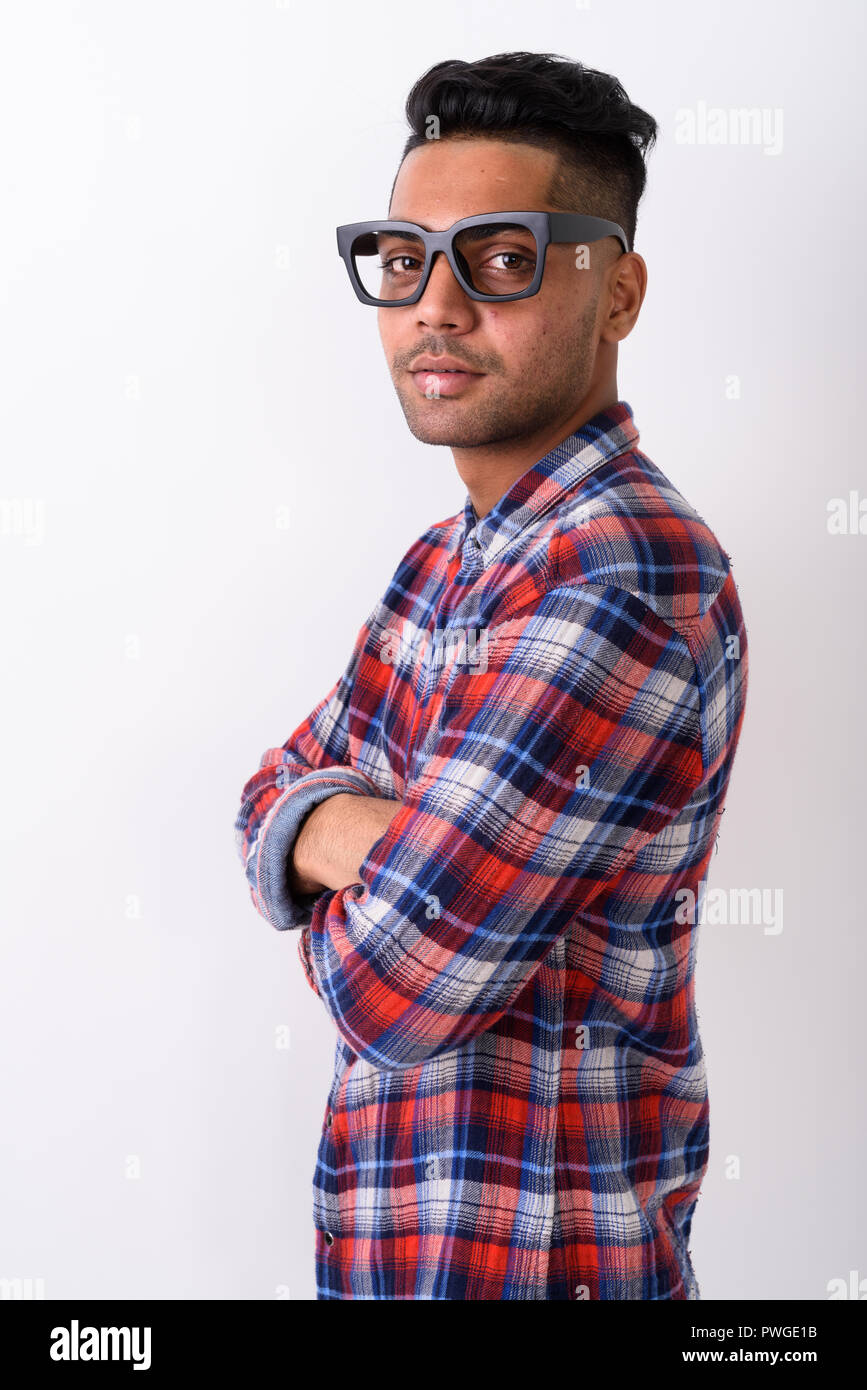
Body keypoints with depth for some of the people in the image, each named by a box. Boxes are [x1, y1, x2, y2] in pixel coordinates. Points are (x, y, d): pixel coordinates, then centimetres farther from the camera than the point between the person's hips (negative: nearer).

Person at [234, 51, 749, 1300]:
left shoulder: (632, 579, -25)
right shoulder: (451, 559, 6)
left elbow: (391, 987, -26)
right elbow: (276, 797, 5)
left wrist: (333, 850, -5)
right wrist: (365, 840, -17)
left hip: (521, 1258, -8)